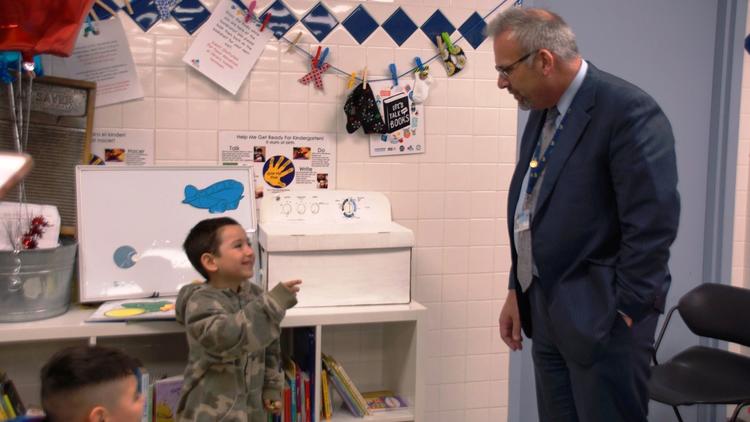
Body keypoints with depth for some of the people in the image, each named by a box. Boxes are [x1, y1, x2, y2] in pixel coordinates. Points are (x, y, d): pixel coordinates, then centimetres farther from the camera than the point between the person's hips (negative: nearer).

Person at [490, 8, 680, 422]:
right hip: (546, 311, 8)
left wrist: (626, 311, -16)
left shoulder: (628, 109, -16)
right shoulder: (540, 113, 11)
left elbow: (653, 221, -19)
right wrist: (517, 291, 13)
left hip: (601, 317, -8)